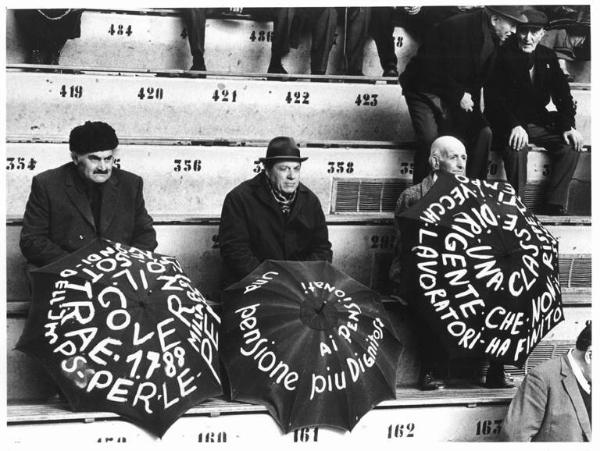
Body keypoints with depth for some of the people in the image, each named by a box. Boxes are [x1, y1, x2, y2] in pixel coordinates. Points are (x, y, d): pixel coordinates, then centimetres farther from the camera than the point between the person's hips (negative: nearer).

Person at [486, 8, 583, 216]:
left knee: (571, 146, -15)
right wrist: (515, 126, -32)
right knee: (517, 147, -35)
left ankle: (554, 206, -15)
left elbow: (562, 94, 8)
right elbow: (495, 98, -18)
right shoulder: (503, 56, -11)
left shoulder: (548, 57, 6)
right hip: (507, 124, -6)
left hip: (538, 122, 6)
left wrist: (568, 126, -7)